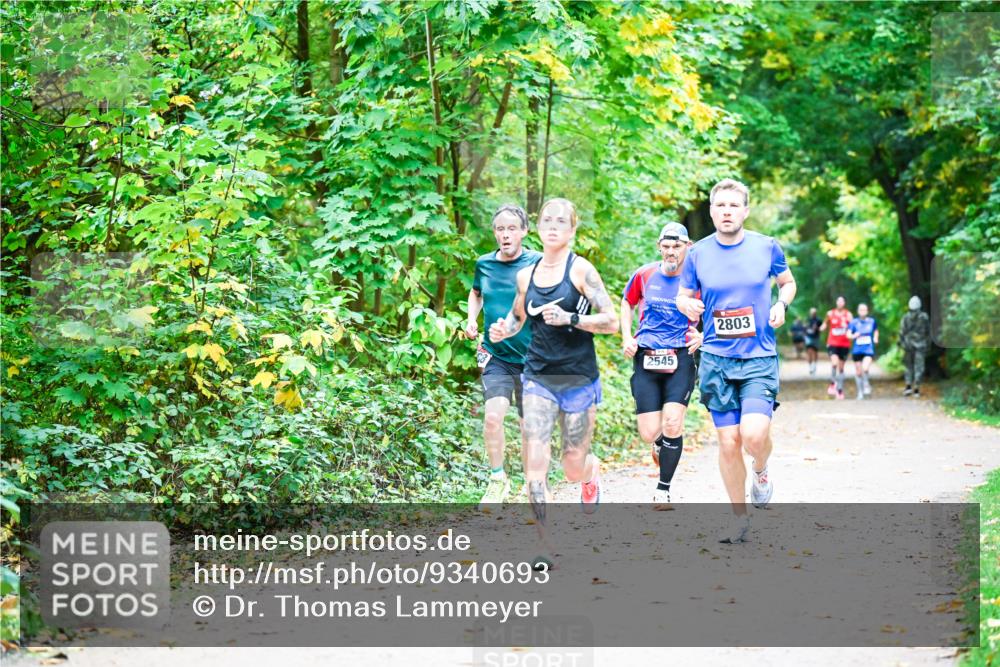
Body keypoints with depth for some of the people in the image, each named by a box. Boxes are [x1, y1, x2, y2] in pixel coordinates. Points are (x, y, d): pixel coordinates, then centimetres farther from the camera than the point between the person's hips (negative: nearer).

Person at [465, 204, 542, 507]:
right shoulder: (484, 264, 2)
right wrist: (471, 319, 7)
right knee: (493, 415, -16)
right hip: (496, 357, 2)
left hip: (532, 359, -2)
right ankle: (498, 480, 2)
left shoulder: (538, 263, -9)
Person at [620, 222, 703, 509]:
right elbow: (627, 303, 21)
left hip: (680, 358, -1)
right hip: (646, 359, 2)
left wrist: (702, 335, -10)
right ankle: (659, 442, 35)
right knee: (650, 434, -5)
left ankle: (663, 490, -5)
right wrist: (627, 338, 7)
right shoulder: (644, 275, 3)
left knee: (672, 422, -19)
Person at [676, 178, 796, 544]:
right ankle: (739, 517, 18)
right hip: (716, 359, 1)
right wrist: (687, 305, -11)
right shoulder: (698, 253, 2)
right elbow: (683, 295, 14)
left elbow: (788, 282, 17)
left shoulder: (767, 247, 0)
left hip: (760, 357, -1)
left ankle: (761, 471, 17)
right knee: (728, 442, 0)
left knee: (754, 435, -19)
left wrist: (781, 304, -5)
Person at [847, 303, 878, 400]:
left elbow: (876, 331, 23)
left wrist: (875, 338, 6)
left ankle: (866, 386, 0)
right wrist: (853, 336, -28)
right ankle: (860, 392, 22)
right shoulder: (854, 322, -1)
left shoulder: (872, 321, 5)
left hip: (869, 350, -1)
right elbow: (848, 334, -7)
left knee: (865, 368, -23)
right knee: (858, 372, 6)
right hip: (857, 350, 1)